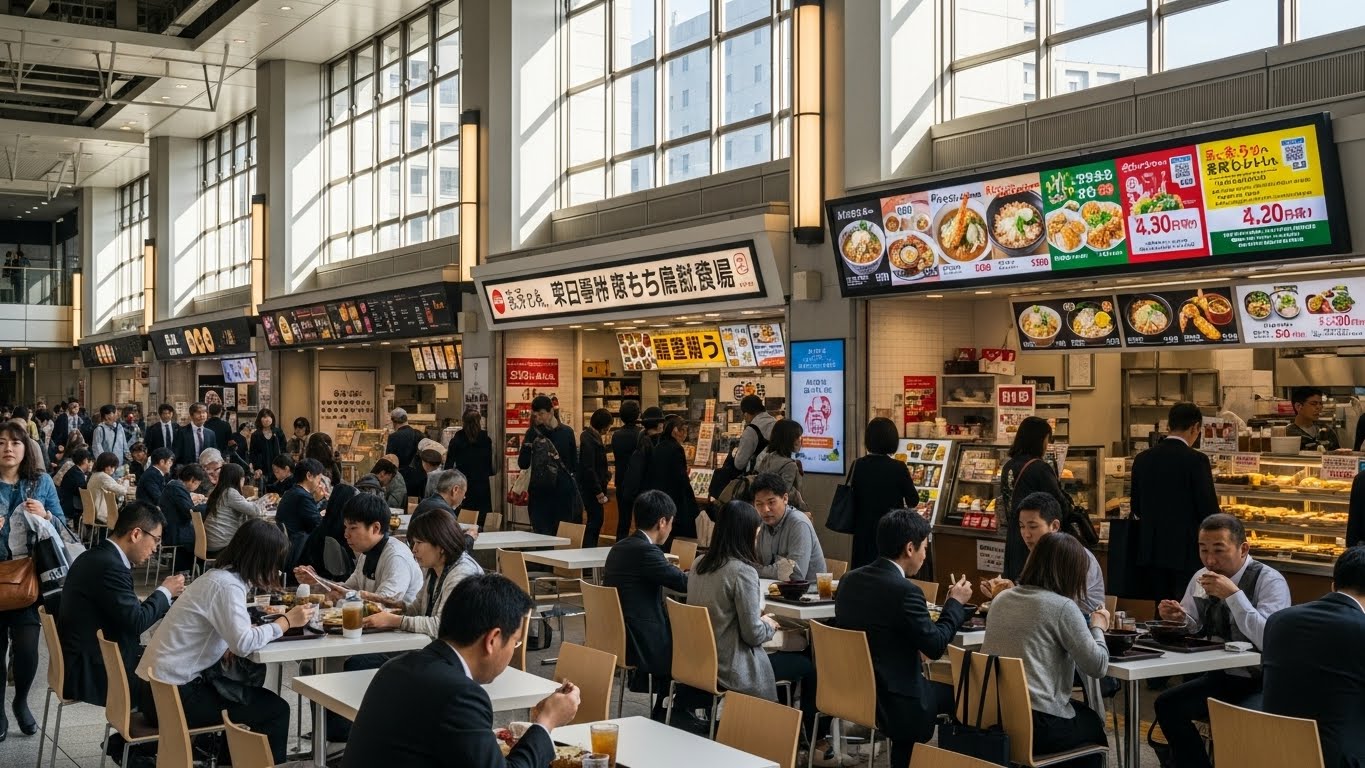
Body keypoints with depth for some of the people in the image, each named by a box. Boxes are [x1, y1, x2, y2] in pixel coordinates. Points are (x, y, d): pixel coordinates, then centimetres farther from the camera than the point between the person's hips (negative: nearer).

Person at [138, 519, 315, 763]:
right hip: (173, 697, -9)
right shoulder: (227, 586, -18)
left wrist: (279, 618, 1)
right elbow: (243, 644, -28)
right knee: (275, 710, -1)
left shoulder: (217, 575, 10)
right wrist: (286, 621, -16)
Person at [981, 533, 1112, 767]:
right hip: (1036, 724, -7)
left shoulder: (1001, 599, 10)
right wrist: (1098, 628, 9)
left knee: (1081, 711, 31)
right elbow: (1098, 666, -10)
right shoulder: (1062, 607, -12)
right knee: (1093, 724, 25)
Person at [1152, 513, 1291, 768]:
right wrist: (1179, 617, -9)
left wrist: (1233, 595, -32)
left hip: (1263, 684, -7)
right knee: (1167, 705, -10)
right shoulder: (1201, 578, 3)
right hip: (1222, 678, 7)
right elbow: (1196, 629, 15)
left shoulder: (1269, 581, -17)